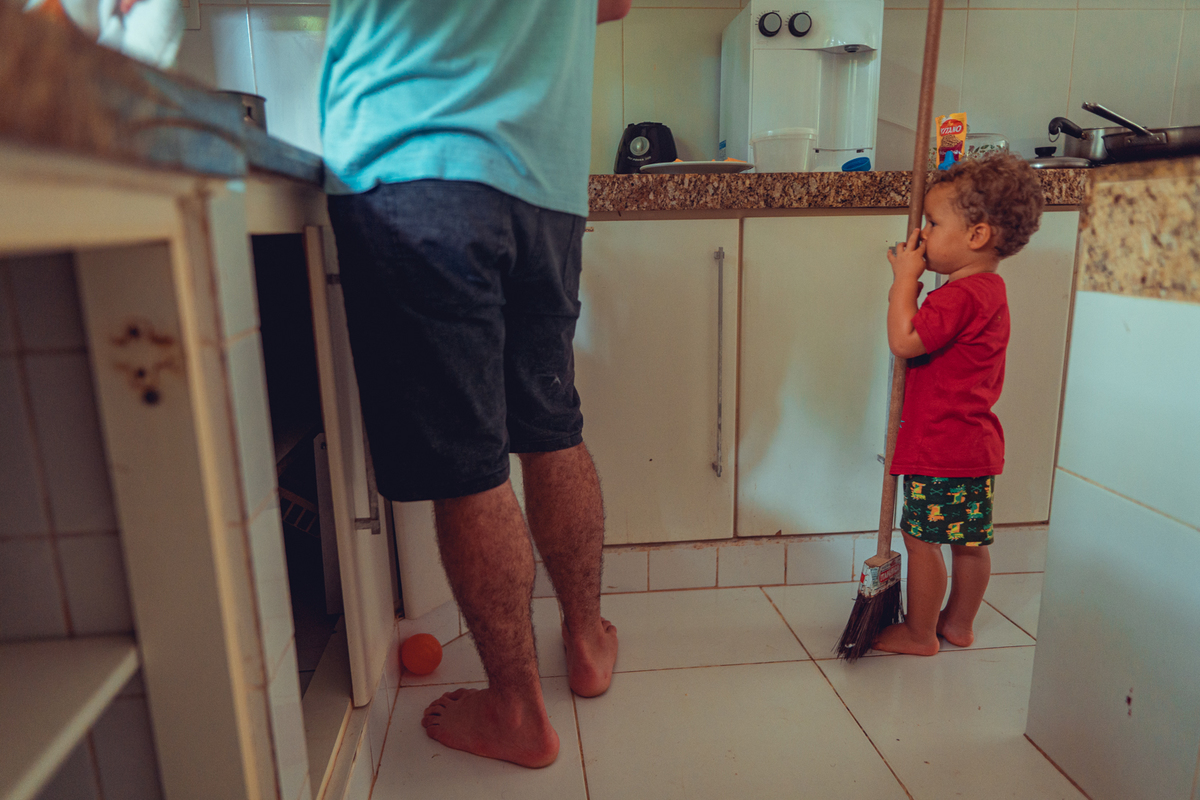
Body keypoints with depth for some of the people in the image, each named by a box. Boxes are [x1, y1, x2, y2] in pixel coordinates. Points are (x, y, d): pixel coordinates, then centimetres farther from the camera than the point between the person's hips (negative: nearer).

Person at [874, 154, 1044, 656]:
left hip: (941, 447, -10)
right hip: (973, 444, 10)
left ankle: (919, 634, 17)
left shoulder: (962, 295, -21)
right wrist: (910, 281, 9)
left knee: (922, 539, 3)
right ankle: (959, 623, 33)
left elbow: (903, 340, -27)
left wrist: (905, 277, -18)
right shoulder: (988, 289, 12)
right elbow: (930, 337, 19)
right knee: (970, 539, 18)